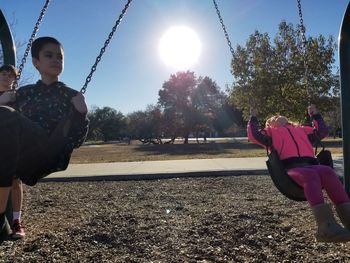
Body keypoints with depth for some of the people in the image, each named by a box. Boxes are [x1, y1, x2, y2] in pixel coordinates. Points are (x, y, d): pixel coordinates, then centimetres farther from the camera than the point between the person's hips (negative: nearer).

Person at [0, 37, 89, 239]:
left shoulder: (72, 96, 17)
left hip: (51, 156, -3)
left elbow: (76, 140, 7)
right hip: (25, 161, 4)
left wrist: (81, 113, -10)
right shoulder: (24, 93, 27)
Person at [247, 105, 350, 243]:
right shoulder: (271, 132, 29)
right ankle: (326, 226, -52)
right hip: (290, 168, -4)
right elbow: (254, 135, 13)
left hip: (310, 165, 4)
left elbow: (322, 131, 47)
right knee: (310, 175, -38)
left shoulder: (301, 129, 40)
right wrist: (253, 118, 22)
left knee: (328, 172, -32)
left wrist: (315, 115, 50)